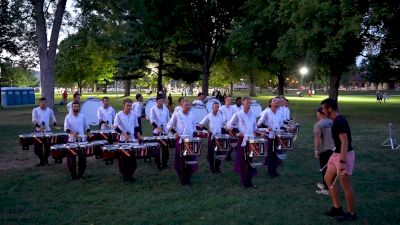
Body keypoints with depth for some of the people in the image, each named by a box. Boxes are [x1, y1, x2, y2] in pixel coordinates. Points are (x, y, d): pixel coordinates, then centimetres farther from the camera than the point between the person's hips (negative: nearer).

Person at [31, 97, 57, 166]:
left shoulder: (50, 110, 8)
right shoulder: (35, 110, 2)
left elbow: (53, 119, 16)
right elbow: (34, 120, -10)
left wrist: (54, 123, -6)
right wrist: (38, 127, -26)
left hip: (47, 131, 1)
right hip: (38, 131, -1)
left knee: (47, 147, 2)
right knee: (37, 147, 1)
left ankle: (45, 159, 21)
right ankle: (42, 160, 17)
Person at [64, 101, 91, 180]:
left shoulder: (82, 116, 7)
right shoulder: (68, 117, 0)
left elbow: (86, 126, 16)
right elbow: (66, 128, -7)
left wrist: (88, 133, -1)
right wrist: (71, 132, -24)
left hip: (82, 139, 2)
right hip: (72, 140, -2)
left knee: (82, 157, 2)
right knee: (72, 158, 2)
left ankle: (80, 173, 16)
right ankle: (73, 175, 13)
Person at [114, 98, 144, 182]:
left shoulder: (134, 114, 5)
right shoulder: (119, 115, -5)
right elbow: (116, 127, -12)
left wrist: (138, 135, 4)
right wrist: (123, 134, -25)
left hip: (132, 140, 3)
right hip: (122, 140, -3)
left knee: (132, 158, 3)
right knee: (123, 158, 3)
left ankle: (130, 175, 16)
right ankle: (125, 175, 17)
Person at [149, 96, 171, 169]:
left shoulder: (166, 109, 9)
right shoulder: (153, 109, -3)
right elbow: (151, 120, -13)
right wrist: (157, 127, -25)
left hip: (165, 131, 3)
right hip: (156, 132, -3)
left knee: (165, 148, 4)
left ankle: (165, 163, 14)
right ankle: (158, 164, 12)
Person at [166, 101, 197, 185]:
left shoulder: (191, 115, 13)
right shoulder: (177, 115, -2)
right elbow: (169, 125, -2)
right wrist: (174, 132, -17)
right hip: (181, 140, -4)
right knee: (181, 160, -1)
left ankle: (188, 178, 18)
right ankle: (182, 179, 10)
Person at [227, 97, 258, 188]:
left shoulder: (253, 115, 10)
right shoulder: (238, 114, -3)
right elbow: (229, 125, 0)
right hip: (242, 139, -4)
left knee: (251, 160, 3)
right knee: (242, 160, 0)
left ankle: (249, 180, 13)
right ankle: (243, 180, 13)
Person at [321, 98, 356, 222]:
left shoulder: (339, 121, -21)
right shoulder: (336, 120, 10)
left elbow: (345, 142, -25)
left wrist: (342, 161, -28)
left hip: (344, 155, -10)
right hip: (337, 154, 10)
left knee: (346, 186, 0)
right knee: (328, 179, 15)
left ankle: (351, 214, 15)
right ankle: (337, 208, 24)